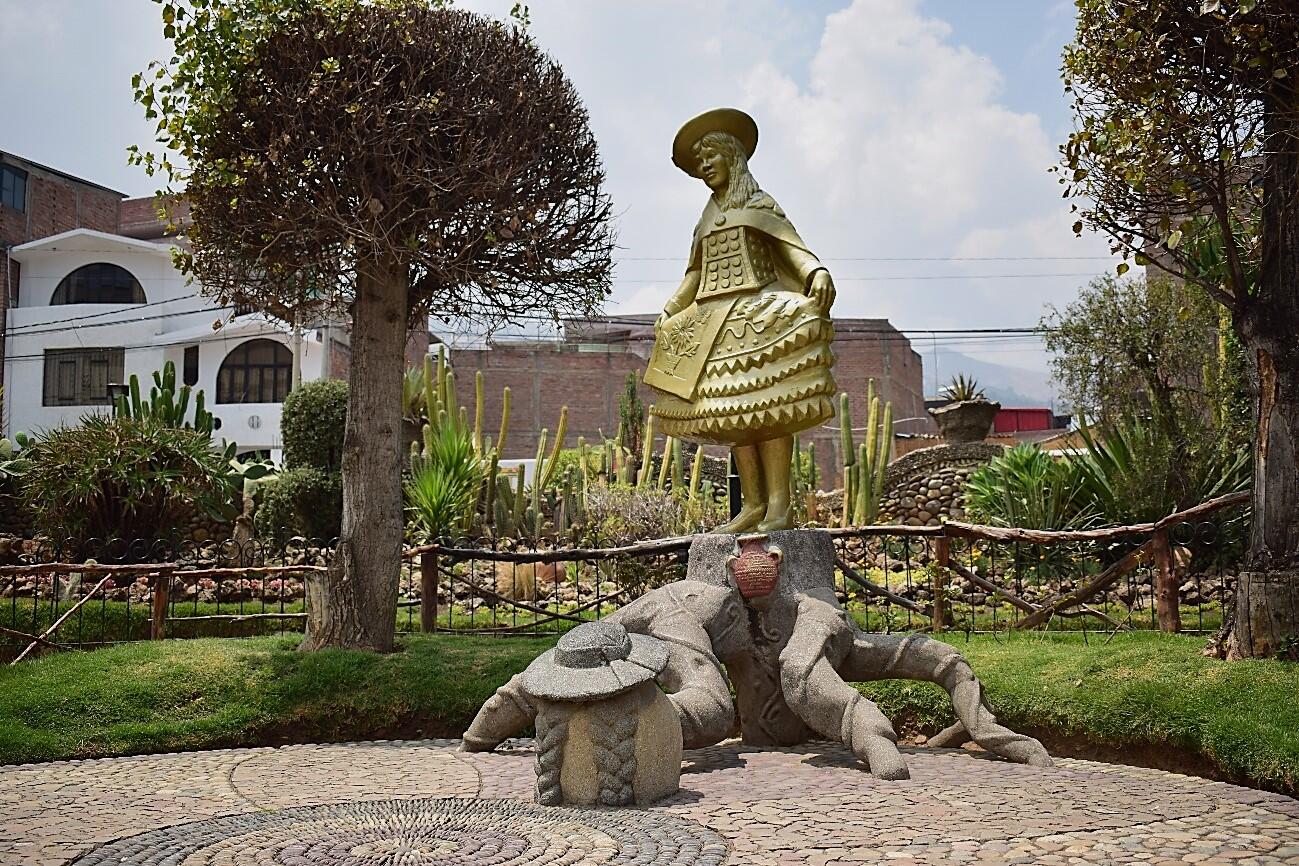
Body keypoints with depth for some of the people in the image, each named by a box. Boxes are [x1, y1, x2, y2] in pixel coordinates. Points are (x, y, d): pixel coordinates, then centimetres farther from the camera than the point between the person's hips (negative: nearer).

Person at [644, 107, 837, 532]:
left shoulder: (758, 204, 9)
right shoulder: (707, 221, 25)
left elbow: (792, 246, -5)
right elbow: (694, 275, 29)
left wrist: (817, 273, -24)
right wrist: (668, 314, 21)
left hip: (757, 314, -6)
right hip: (714, 322, 6)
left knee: (768, 406, -15)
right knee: (733, 415, -1)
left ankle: (778, 503, -19)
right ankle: (752, 504, 0)